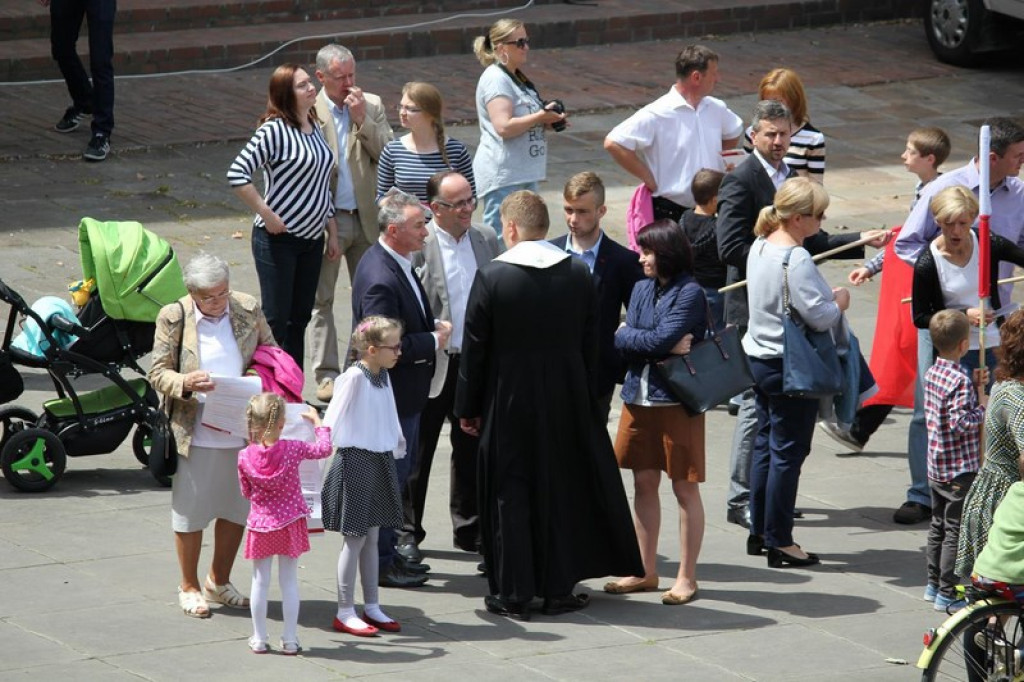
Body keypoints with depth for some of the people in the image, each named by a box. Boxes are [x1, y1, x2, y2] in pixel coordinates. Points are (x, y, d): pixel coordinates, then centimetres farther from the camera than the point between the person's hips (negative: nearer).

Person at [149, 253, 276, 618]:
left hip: (242, 432, 4)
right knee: (190, 512, 6)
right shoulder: (173, 317, -7)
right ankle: (189, 587, 23)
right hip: (196, 433, -3)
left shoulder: (248, 309, 1)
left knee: (237, 508, 14)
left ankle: (219, 581, 32)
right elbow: (158, 373, -6)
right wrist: (186, 383, -27)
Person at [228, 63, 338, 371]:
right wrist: (266, 214, -19)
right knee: (276, 321, -4)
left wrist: (332, 232, 16)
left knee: (300, 319, 12)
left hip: (311, 239, 7)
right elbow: (237, 174, -21)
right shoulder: (275, 130, -14)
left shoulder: (315, 128, 10)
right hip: (278, 238, -7)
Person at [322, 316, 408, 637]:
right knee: (355, 538, -2)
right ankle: (345, 612, 6)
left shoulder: (383, 376, 6)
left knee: (371, 537, 14)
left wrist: (398, 447, 25)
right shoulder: (354, 377, -18)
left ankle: (372, 607, 21)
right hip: (356, 460, -8)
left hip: (380, 462, 8)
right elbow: (332, 421, -19)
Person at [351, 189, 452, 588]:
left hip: (404, 392, 10)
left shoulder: (396, 263, 6)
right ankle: (380, 564, 13)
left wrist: (432, 326, 4)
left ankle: (386, 552, 31)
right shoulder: (380, 279, -27)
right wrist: (433, 341, -18)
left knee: (401, 471, 20)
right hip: (390, 396, -10)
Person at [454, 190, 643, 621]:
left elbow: (474, 351, -8)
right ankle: (559, 590, 16)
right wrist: (584, 396, 14)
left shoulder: (491, 277, -13)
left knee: (509, 494, 5)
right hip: (567, 402, 3)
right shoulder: (578, 274, -2)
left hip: (508, 403, -3)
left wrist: (468, 408, 1)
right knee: (562, 492, 12)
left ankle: (513, 594, 7)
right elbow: (591, 344, 4)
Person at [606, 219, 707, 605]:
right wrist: (664, 346, -12)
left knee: (684, 488, 1)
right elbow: (620, 343, 1)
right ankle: (647, 572, 21)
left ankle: (687, 577, 8)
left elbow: (660, 341, -20)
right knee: (644, 485, 12)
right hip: (640, 398, 7)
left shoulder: (690, 293, -11)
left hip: (677, 401, -7)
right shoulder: (642, 289, 9)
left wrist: (629, 335, -4)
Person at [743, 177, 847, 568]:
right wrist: (841, 301, -3)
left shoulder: (760, 247, 5)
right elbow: (819, 317, -24)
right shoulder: (796, 260, -23)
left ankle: (759, 533, 25)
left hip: (760, 357, 9)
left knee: (765, 444, 17)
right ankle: (779, 543, 5)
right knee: (788, 452, -1)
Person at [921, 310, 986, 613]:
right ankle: (948, 593, 2)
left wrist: (974, 386, 7)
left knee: (939, 525, 19)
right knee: (956, 530, -1)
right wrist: (983, 407, -14)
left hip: (936, 467, 9)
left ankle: (934, 584, 29)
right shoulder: (961, 380, -22)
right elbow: (960, 422, -27)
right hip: (960, 469, -9)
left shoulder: (933, 372, 4)